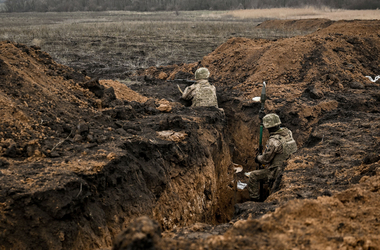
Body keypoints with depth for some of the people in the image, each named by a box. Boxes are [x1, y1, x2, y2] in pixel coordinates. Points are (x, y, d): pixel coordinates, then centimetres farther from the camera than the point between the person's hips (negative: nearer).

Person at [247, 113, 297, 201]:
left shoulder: (273, 141, -27)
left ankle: (255, 199, 12)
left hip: (278, 172, -8)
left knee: (253, 176, 4)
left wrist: (258, 158, 5)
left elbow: (265, 159, -17)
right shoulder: (288, 132, -4)